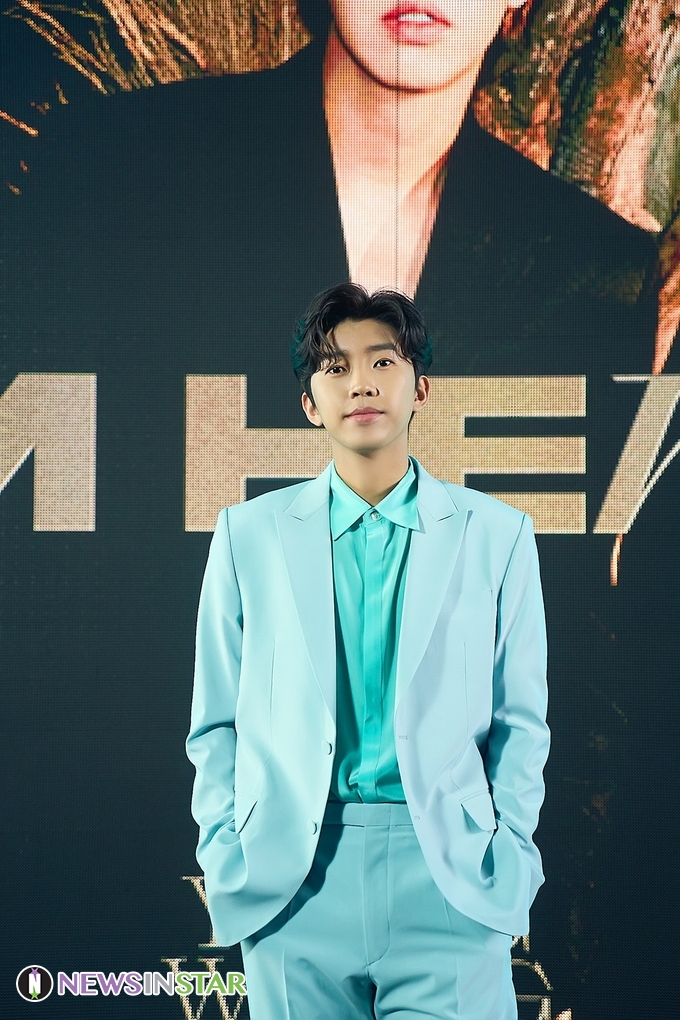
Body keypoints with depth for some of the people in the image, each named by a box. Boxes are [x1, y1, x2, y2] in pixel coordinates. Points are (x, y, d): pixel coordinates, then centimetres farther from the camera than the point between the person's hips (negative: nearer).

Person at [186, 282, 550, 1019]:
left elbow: (519, 722, 9)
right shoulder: (250, 535, 7)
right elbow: (217, 724, 10)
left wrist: (508, 852, -1)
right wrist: (225, 858, 0)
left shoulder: (495, 534, 7)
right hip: (294, 880, 1)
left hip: (449, 876, 0)